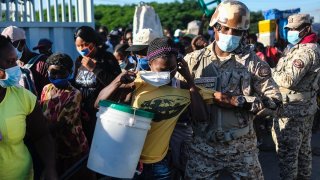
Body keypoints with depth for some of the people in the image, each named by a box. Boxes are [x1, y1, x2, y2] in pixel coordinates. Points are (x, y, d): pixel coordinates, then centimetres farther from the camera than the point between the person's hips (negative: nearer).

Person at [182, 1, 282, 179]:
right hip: (203, 146, 1)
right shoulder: (194, 60, 0)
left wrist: (236, 101, -16)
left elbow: (274, 100, -6)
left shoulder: (252, 61, -3)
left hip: (242, 147, 0)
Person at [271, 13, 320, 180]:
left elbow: (288, 80, -24)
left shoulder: (305, 51, -18)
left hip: (292, 109, -11)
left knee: (286, 150, -4)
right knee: (303, 148, 19)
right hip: (305, 107, 11)